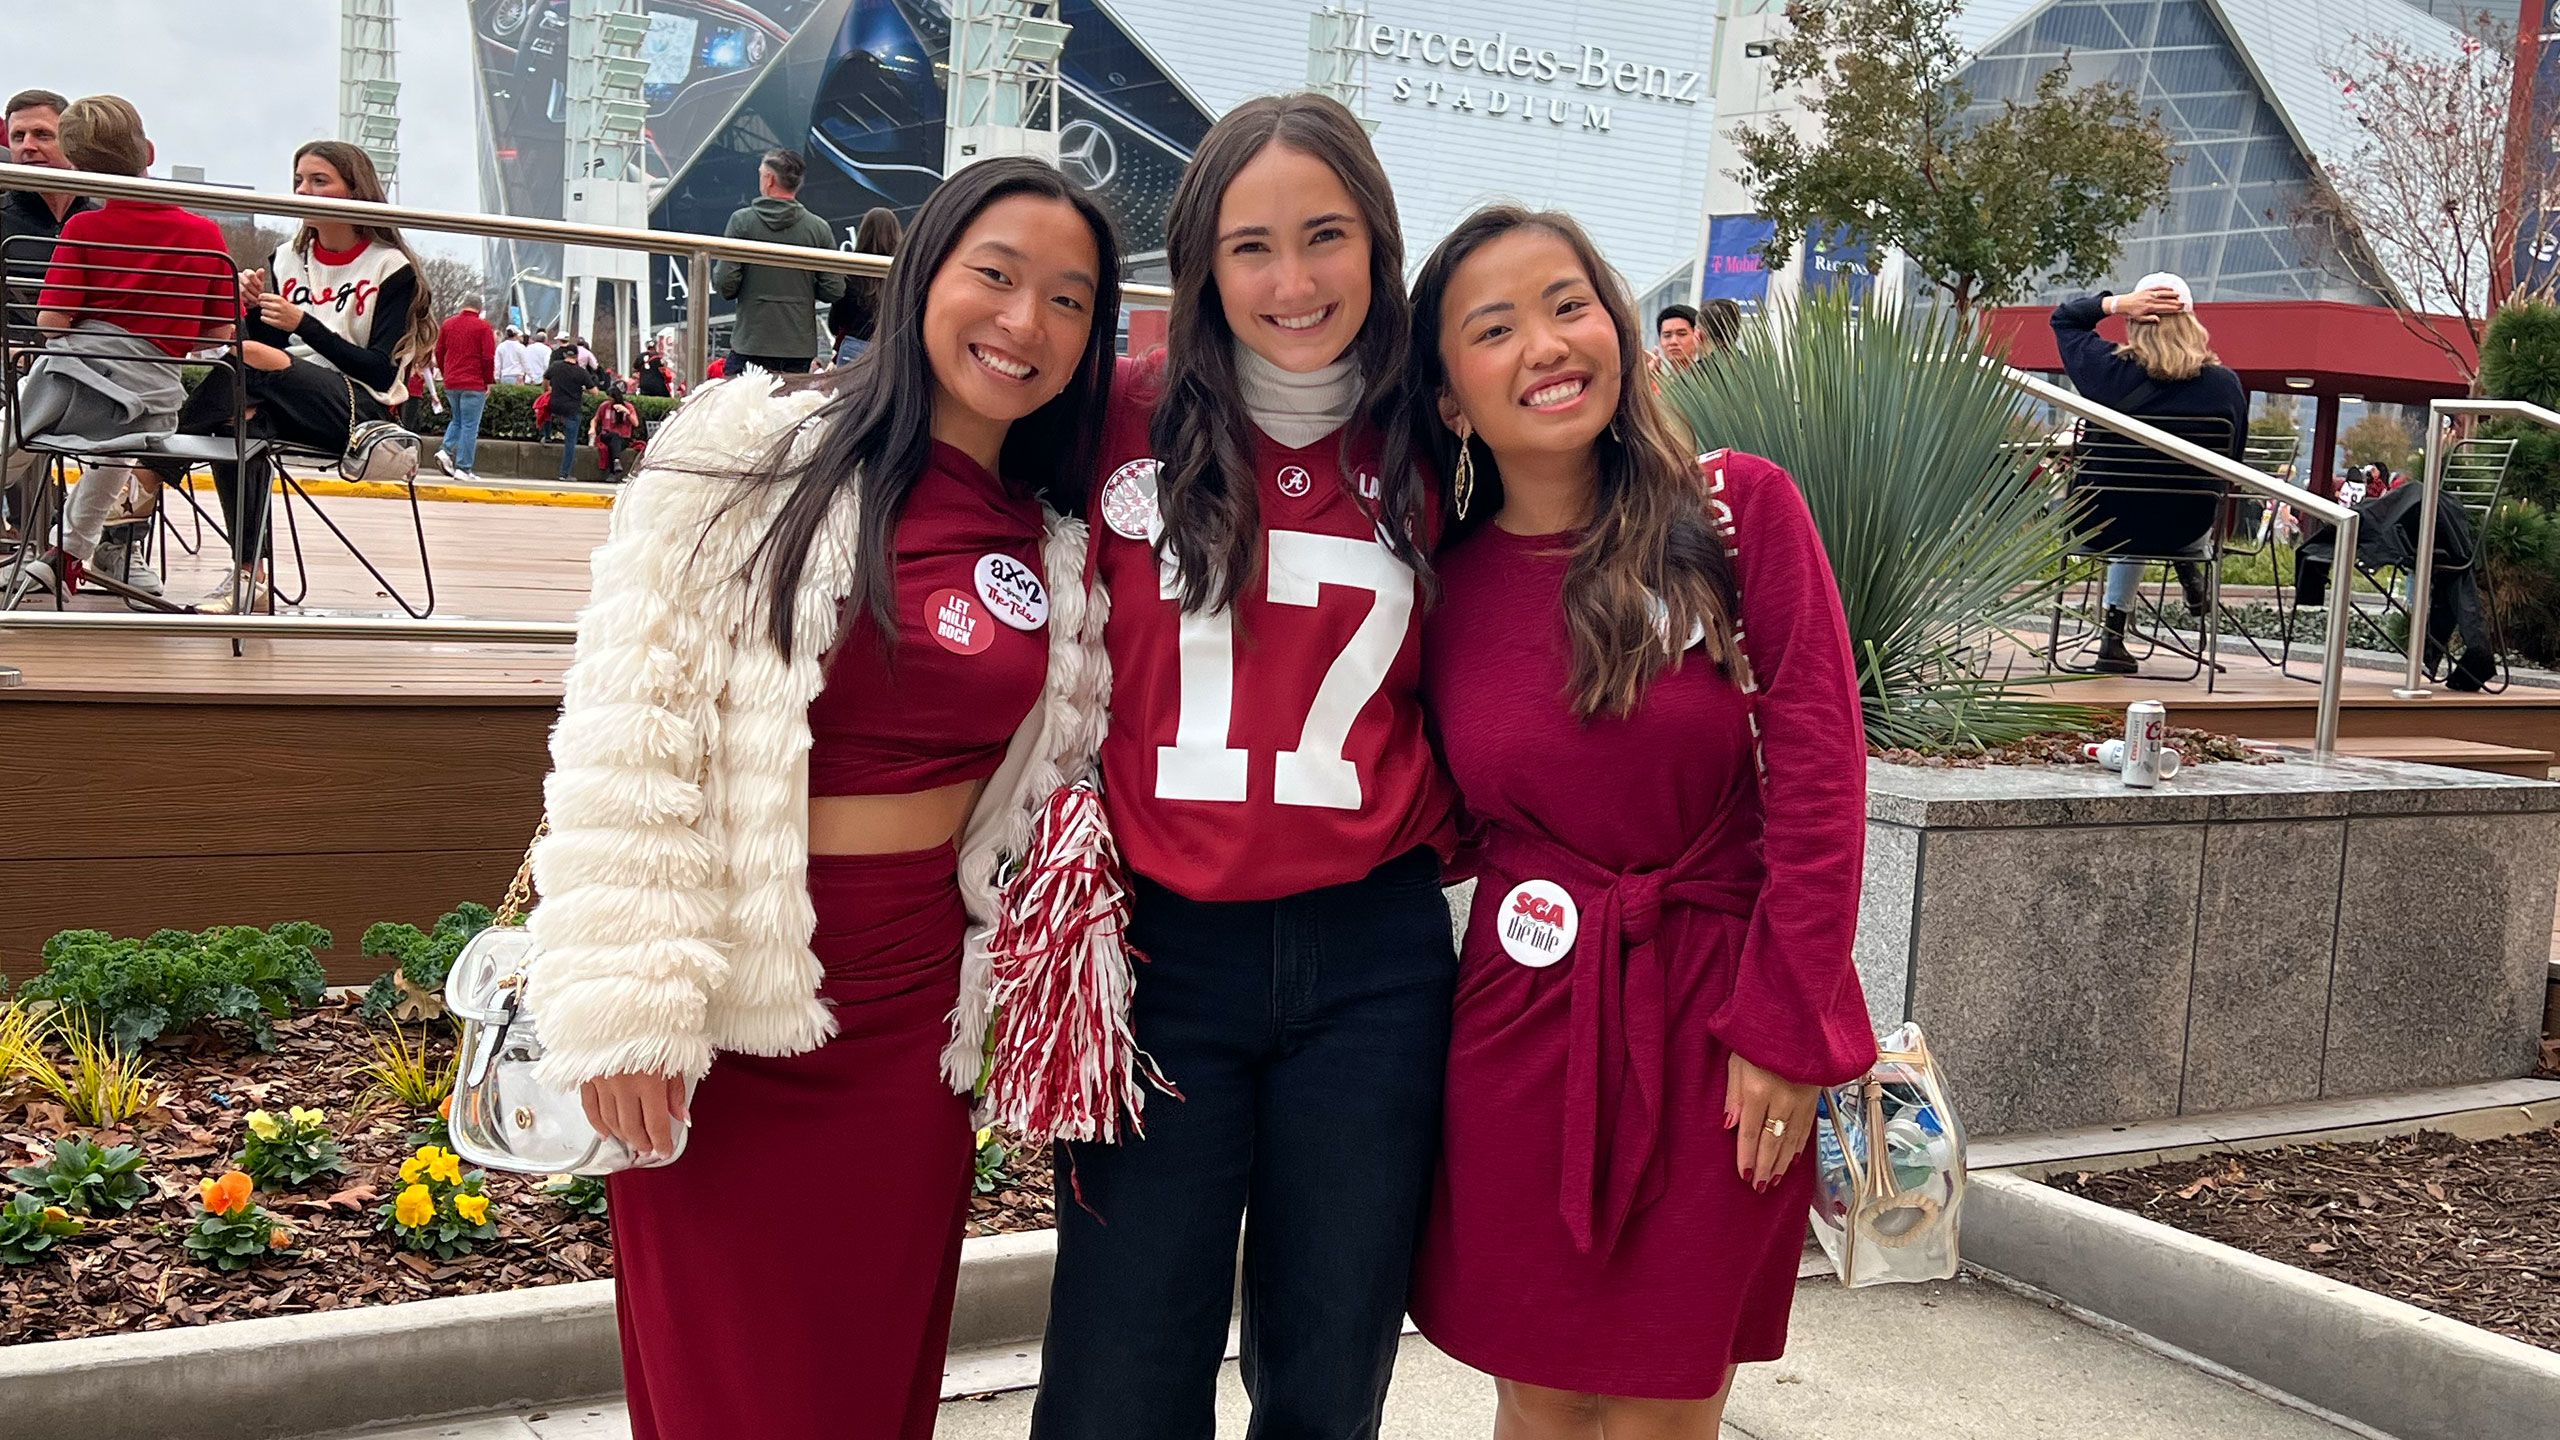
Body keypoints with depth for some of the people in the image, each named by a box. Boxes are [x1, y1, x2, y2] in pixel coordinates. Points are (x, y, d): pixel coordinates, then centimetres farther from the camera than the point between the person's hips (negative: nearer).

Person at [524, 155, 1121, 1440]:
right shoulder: (754, 455, -8)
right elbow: (626, 737, -12)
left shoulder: (1059, 549, 6)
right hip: (731, 1003, -4)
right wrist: (630, 1000, -16)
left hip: (914, 1014, 4)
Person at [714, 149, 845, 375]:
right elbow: (834, 290, -1)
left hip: (750, 347, -2)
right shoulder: (818, 228, -1)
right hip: (800, 348, 2)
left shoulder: (742, 221, -5)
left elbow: (725, 284, -10)